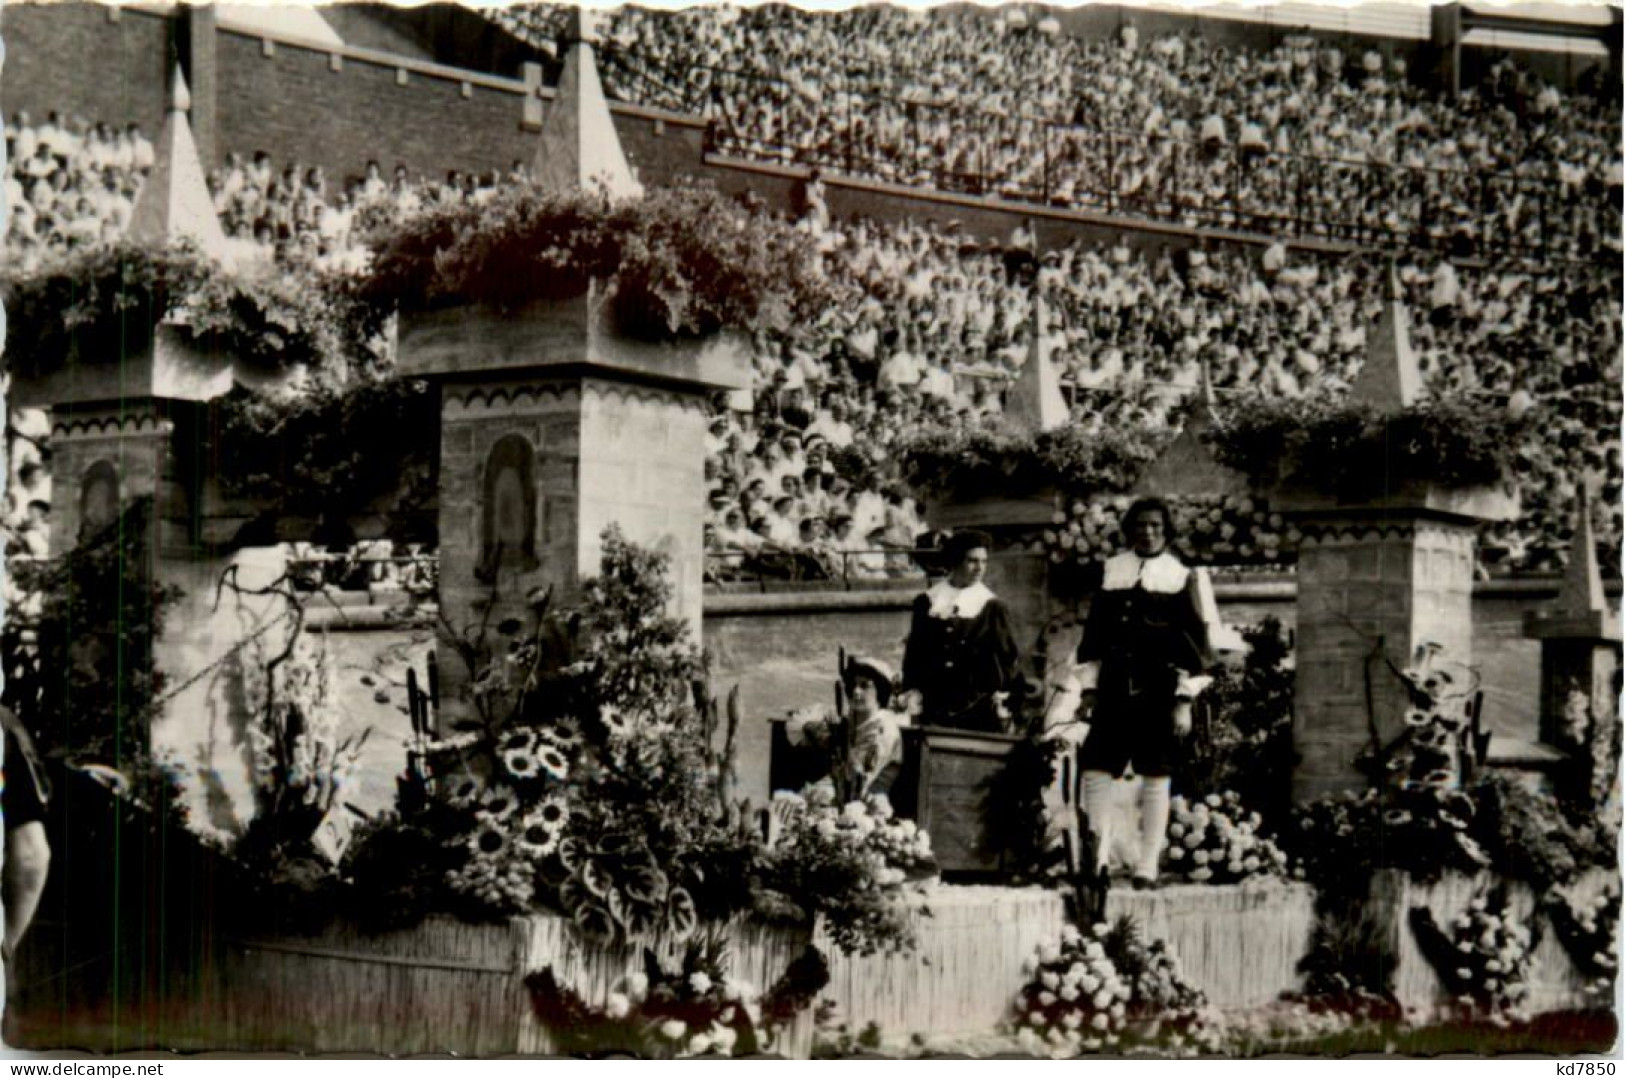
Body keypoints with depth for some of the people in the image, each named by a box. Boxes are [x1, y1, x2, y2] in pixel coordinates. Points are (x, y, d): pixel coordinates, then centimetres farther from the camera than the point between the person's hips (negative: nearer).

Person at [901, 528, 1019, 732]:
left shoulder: (991, 608, 4)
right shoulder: (928, 603, 7)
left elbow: (1006, 654, 4)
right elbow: (914, 652, 10)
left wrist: (1002, 693, -4)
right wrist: (911, 689, 4)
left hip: (978, 705, -1)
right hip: (934, 705, 1)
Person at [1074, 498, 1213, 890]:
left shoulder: (1181, 578, 3)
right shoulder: (1111, 572, 10)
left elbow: (1195, 642, 1)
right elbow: (1094, 630, 14)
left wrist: (1184, 699, -5)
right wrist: (1089, 686, 9)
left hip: (1159, 691, -2)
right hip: (1114, 688, 3)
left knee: (1155, 777, 1)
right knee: (1094, 769, -4)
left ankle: (1147, 868, 5)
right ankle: (1098, 859, 3)